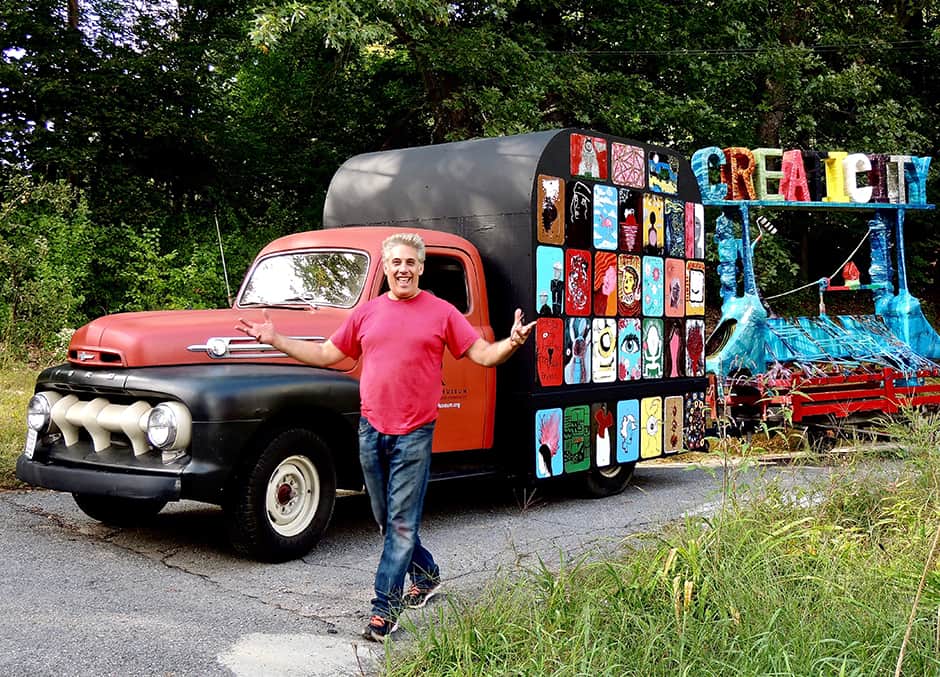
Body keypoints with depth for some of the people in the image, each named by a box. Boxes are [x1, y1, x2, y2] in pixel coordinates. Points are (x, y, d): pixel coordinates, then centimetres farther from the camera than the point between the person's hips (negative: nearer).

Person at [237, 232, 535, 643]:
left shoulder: (441, 312, 1)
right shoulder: (367, 313, 10)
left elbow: (484, 355, -1)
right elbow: (327, 354, 16)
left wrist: (512, 343, -21)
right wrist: (275, 340, 10)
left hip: (414, 434, -4)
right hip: (371, 430, 4)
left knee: (401, 523, -4)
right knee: (387, 520, 14)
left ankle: (385, 608, 2)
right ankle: (426, 576, 35)